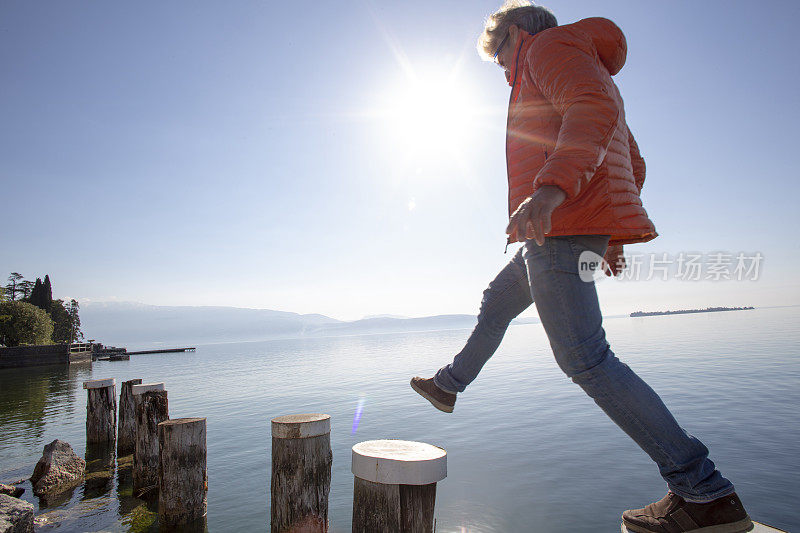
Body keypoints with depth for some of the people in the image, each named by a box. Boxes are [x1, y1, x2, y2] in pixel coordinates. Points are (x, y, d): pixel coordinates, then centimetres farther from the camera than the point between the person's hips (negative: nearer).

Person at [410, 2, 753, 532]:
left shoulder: (549, 44, 3)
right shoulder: (588, 73, 32)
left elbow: (594, 108, -21)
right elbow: (635, 166, 27)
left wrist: (551, 187, -34)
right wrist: (611, 236, 24)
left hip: (561, 223, -11)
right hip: (560, 232, 11)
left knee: (585, 360, -13)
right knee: (496, 304, 23)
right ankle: (449, 385, 41)